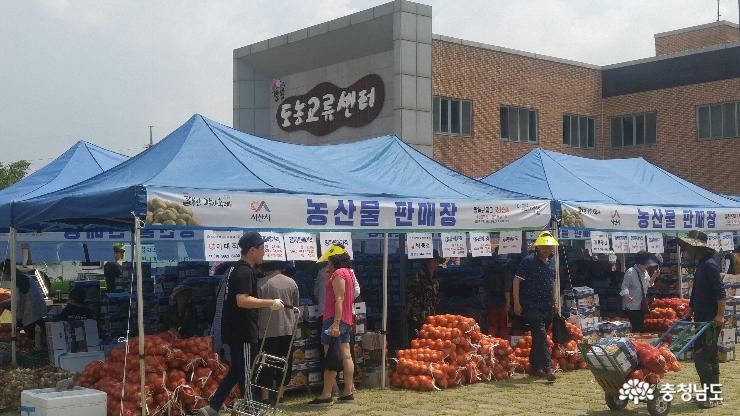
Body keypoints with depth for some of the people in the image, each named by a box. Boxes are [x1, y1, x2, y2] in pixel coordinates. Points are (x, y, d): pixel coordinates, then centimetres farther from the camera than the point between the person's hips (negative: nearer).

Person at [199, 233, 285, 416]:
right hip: (242, 332, -10)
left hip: (235, 331, 10)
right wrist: (270, 303, -27)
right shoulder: (245, 272, -17)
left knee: (236, 371, 14)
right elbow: (242, 300, -30)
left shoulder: (236, 269, 15)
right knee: (245, 373, 1)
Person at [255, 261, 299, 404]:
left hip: (267, 330, -3)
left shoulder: (260, 284, -6)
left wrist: (257, 327, 14)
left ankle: (265, 398, 3)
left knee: (266, 365, 3)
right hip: (288, 329, 3)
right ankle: (280, 396, 14)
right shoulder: (291, 283, 4)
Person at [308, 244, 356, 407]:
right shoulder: (348, 272, 17)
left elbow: (339, 299, -20)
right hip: (346, 320, 10)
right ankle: (348, 393, 9)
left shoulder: (338, 273, -13)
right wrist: (331, 276, 14)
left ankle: (326, 396, -9)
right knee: (345, 356, 8)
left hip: (335, 319, -10)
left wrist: (335, 323, -25)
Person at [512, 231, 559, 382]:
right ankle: (548, 368, -18)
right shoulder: (529, 261, -8)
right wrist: (517, 302, -15)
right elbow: (517, 280, -10)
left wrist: (554, 304, 24)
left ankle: (535, 366, 24)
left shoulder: (550, 264, 14)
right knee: (541, 336, -14)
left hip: (547, 307, 7)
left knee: (538, 337, 14)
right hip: (532, 307, -7)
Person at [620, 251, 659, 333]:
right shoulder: (630, 272, -16)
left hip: (641, 306, 8)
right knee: (637, 328, -13)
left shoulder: (645, 272, 8)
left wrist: (654, 276, 6)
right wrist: (627, 295, -38)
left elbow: (648, 284, 22)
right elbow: (624, 286, -20)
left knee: (641, 327, 13)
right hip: (631, 307, -8)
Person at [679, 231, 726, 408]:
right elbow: (695, 297, 24)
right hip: (702, 320, 10)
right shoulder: (700, 266, 17)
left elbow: (720, 292, -21)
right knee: (710, 358, 14)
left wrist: (720, 315, -25)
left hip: (711, 322, -10)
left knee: (702, 357, -9)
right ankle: (714, 393, 22)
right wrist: (687, 316, 26)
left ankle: (713, 395, -3)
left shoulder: (709, 265, -14)